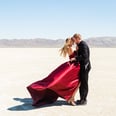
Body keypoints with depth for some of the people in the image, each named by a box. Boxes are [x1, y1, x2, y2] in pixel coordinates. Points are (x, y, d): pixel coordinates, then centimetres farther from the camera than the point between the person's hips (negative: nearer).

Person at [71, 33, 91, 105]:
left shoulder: (83, 45, -16)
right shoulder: (80, 45, 15)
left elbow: (85, 56, -25)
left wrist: (75, 58, -22)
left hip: (85, 66, -10)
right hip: (82, 66, 10)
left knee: (84, 83, -4)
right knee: (82, 83, 14)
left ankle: (83, 100, 4)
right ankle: (83, 99, 23)